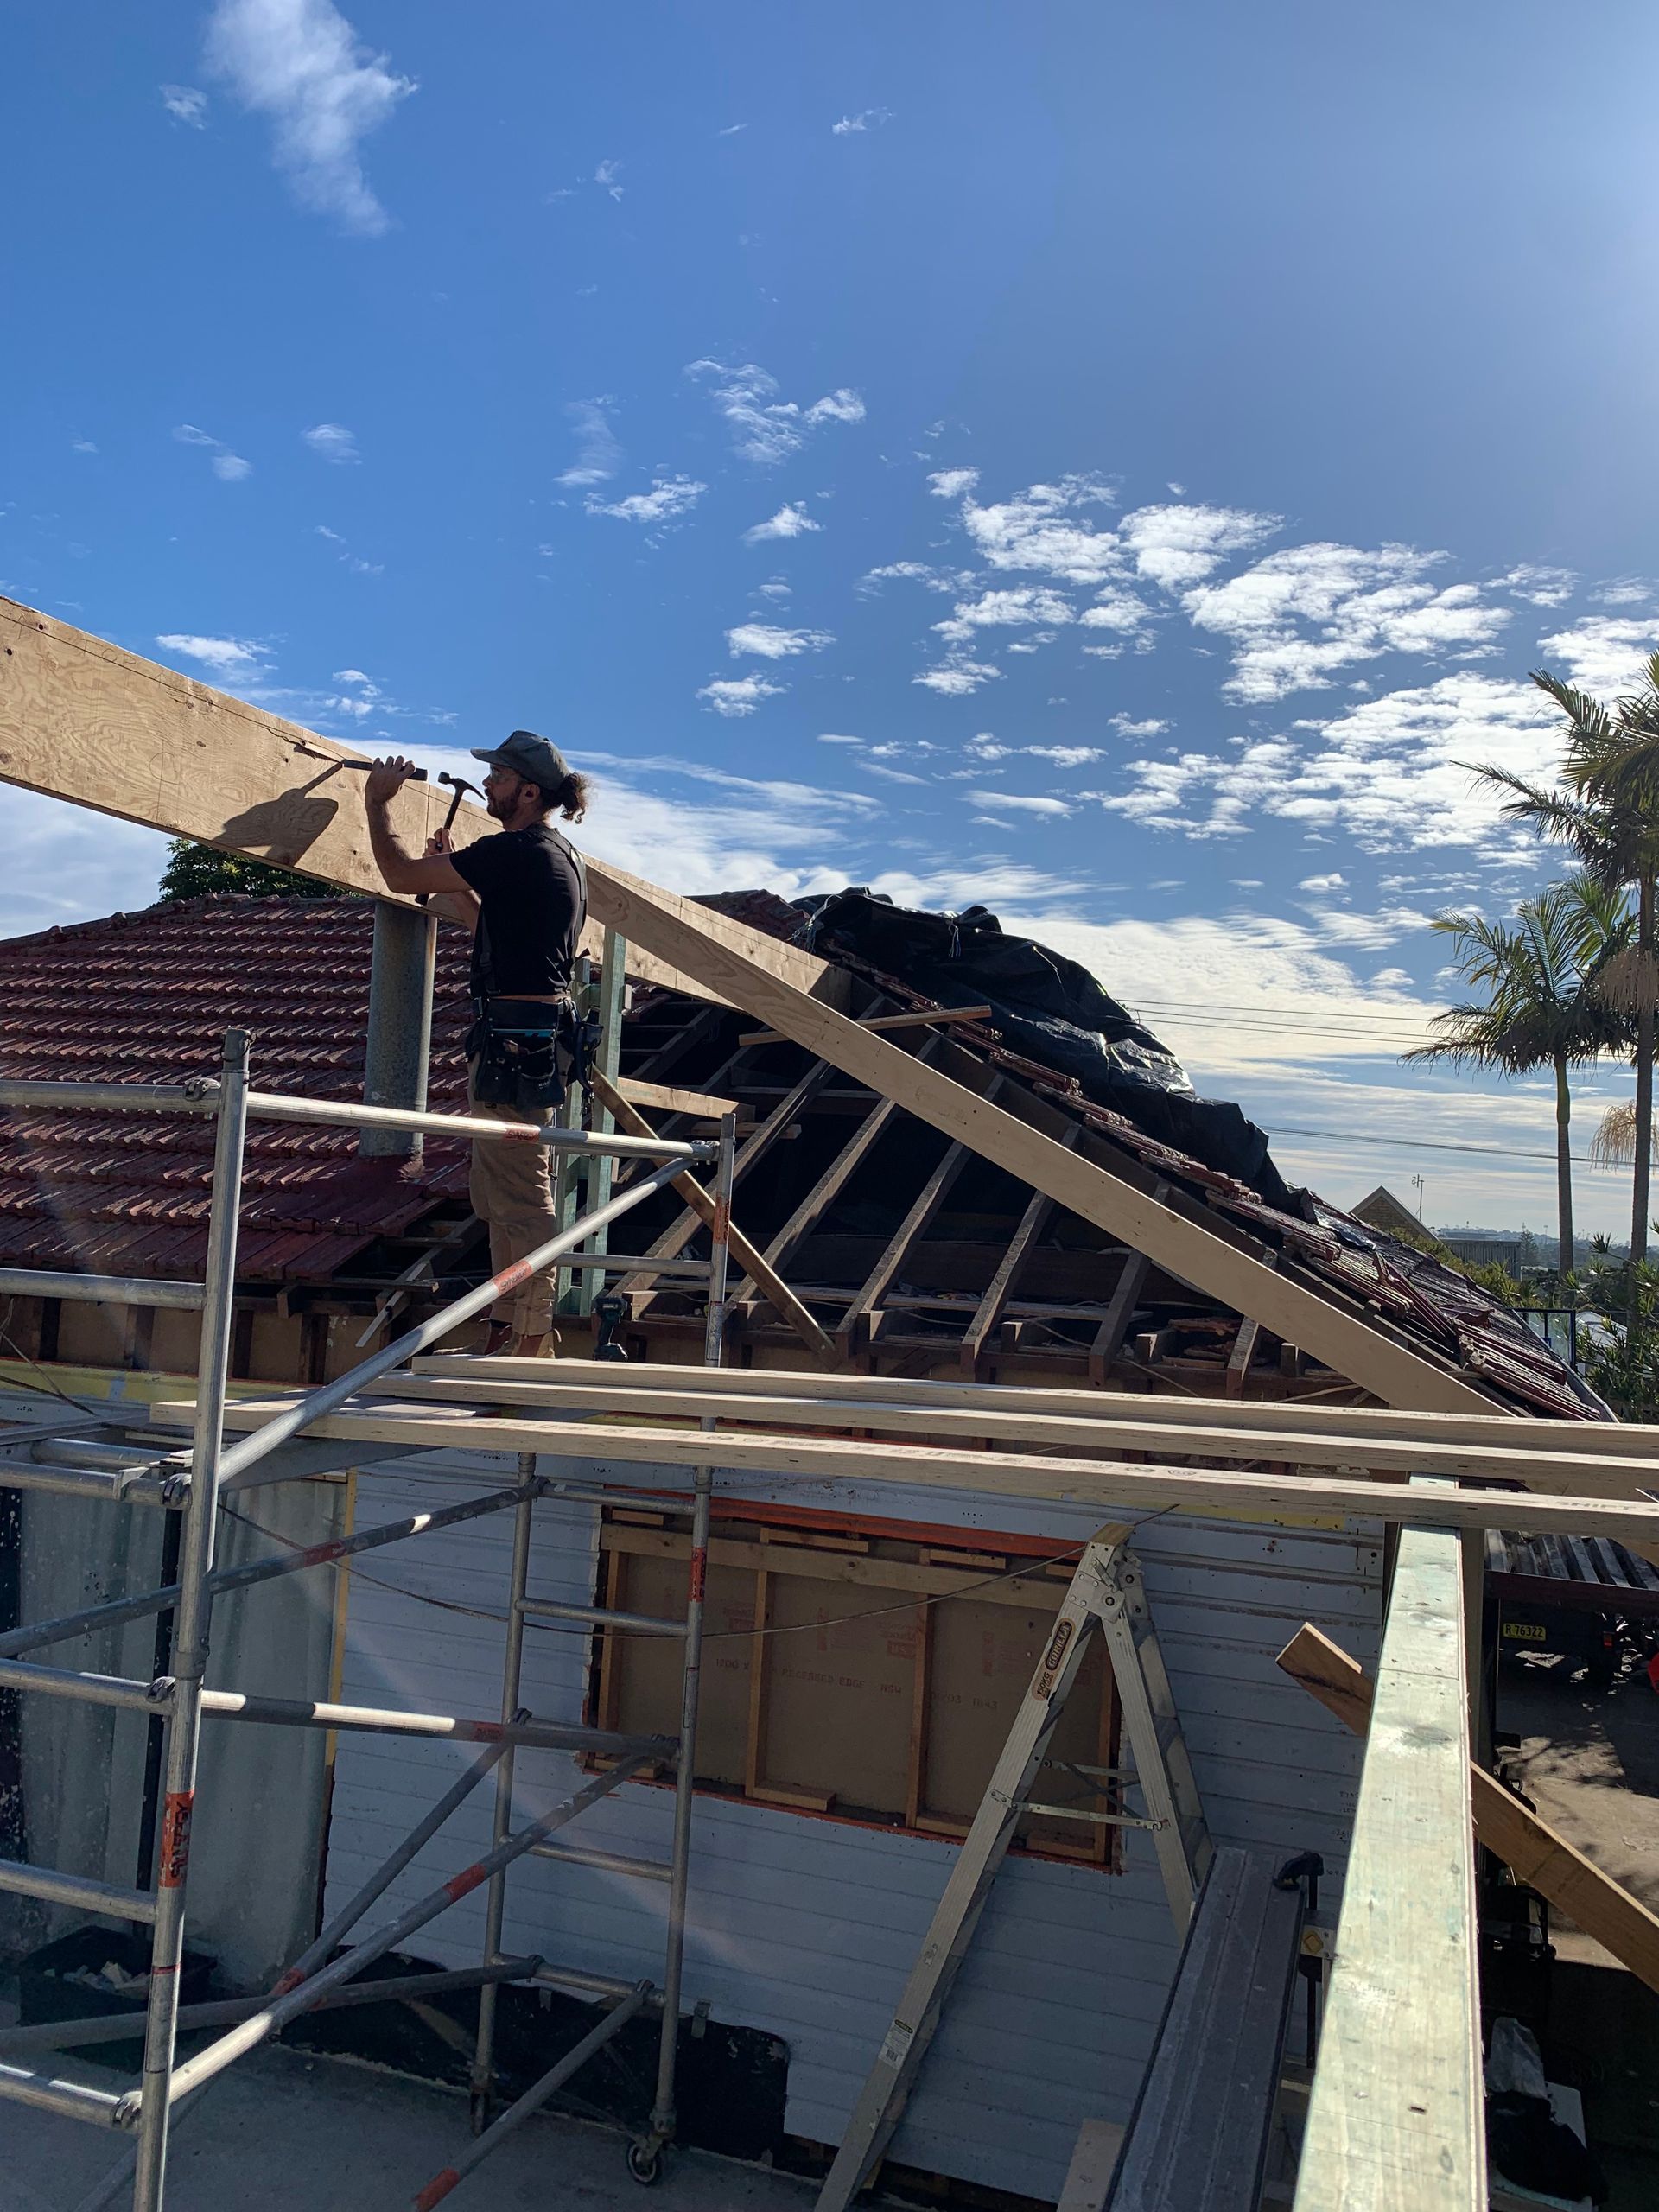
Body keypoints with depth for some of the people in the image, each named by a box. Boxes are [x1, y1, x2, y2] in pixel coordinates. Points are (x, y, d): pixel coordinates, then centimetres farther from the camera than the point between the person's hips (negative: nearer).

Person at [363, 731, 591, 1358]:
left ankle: (531, 1348, -1)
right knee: (499, 1199, 17)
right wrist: (452, 873, 21)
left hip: (514, 1039, -11)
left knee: (522, 1200, -7)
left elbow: (400, 874, -10)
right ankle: (504, 1333, 26)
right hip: (539, 1032, 11)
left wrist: (377, 801, 5)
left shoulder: (513, 852, -14)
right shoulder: (561, 856, 17)